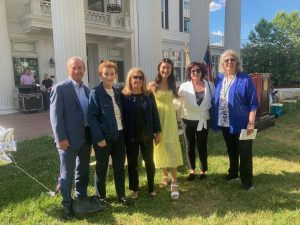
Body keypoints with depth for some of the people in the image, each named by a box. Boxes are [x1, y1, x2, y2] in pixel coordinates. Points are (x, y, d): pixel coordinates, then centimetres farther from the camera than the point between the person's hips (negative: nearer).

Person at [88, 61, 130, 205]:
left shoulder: (118, 92, 9)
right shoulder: (95, 93, -10)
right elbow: (92, 117, -14)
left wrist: (124, 131, 4)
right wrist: (99, 138, -19)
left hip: (119, 135, 5)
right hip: (104, 136, -5)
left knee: (120, 166, 13)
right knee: (102, 167, 11)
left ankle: (121, 195, 28)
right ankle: (100, 196, 28)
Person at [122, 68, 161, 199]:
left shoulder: (149, 95, 1)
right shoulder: (124, 96, -6)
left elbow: (155, 113, 3)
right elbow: (121, 116, -6)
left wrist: (158, 132, 1)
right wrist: (123, 134, -7)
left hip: (146, 135, 2)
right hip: (131, 136, -1)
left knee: (149, 161, 13)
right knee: (132, 163, 11)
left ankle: (151, 188, 29)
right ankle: (134, 189, 27)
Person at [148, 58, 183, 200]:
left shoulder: (173, 84, 5)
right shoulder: (153, 85, -4)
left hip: (170, 118, 1)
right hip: (157, 119, -1)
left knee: (171, 149, -6)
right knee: (160, 148, 9)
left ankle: (174, 183, -2)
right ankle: (165, 176, 28)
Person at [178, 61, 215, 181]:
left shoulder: (210, 86, -3)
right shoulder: (184, 87, -7)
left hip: (202, 121, 0)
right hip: (188, 121, 0)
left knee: (202, 146, 9)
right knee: (190, 146, 12)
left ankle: (203, 170, 27)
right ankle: (192, 170, 28)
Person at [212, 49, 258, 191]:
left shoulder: (245, 79, -10)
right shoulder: (219, 79, 4)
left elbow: (253, 103, -10)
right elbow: (216, 100, 12)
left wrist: (251, 123, -14)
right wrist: (215, 119, 7)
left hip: (241, 123, -5)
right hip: (225, 123, 5)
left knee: (244, 153, 5)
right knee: (231, 150, 20)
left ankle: (247, 181, 17)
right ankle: (233, 173, 37)